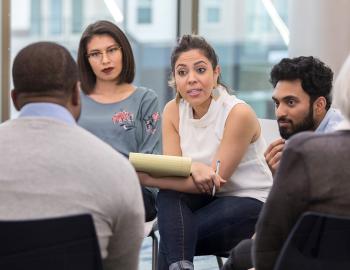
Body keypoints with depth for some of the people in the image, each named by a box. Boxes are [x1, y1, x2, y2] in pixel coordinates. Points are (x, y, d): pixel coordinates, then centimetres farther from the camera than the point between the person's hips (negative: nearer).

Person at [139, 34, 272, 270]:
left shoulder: (239, 114, -19)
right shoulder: (173, 110, -2)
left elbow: (214, 181, -20)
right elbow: (171, 170, -6)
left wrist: (145, 177, -28)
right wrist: (193, 167, -32)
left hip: (251, 203, -5)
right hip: (207, 198, 5)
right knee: (169, 196, -30)